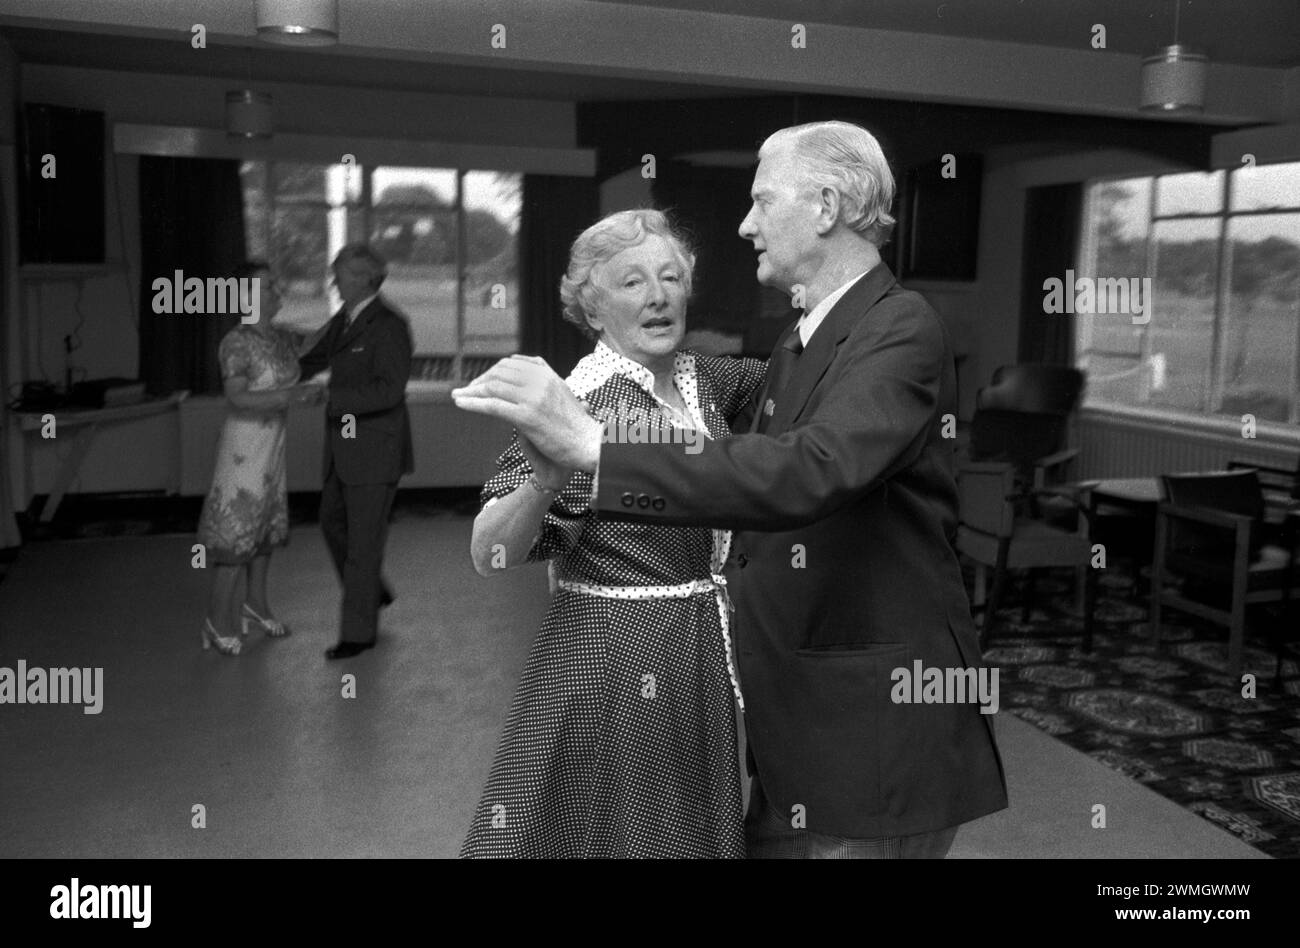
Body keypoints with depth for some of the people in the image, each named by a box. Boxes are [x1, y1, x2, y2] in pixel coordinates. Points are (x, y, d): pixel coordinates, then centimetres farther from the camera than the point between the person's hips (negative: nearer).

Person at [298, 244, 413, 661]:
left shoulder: (388, 324, -16)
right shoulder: (345, 319, 10)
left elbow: (390, 390, -25)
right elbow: (315, 359, 25)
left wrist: (332, 399, -26)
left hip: (376, 448, -9)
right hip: (345, 448, 9)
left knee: (364, 537, -1)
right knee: (333, 522, 19)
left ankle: (358, 632, 11)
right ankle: (373, 591, 38)